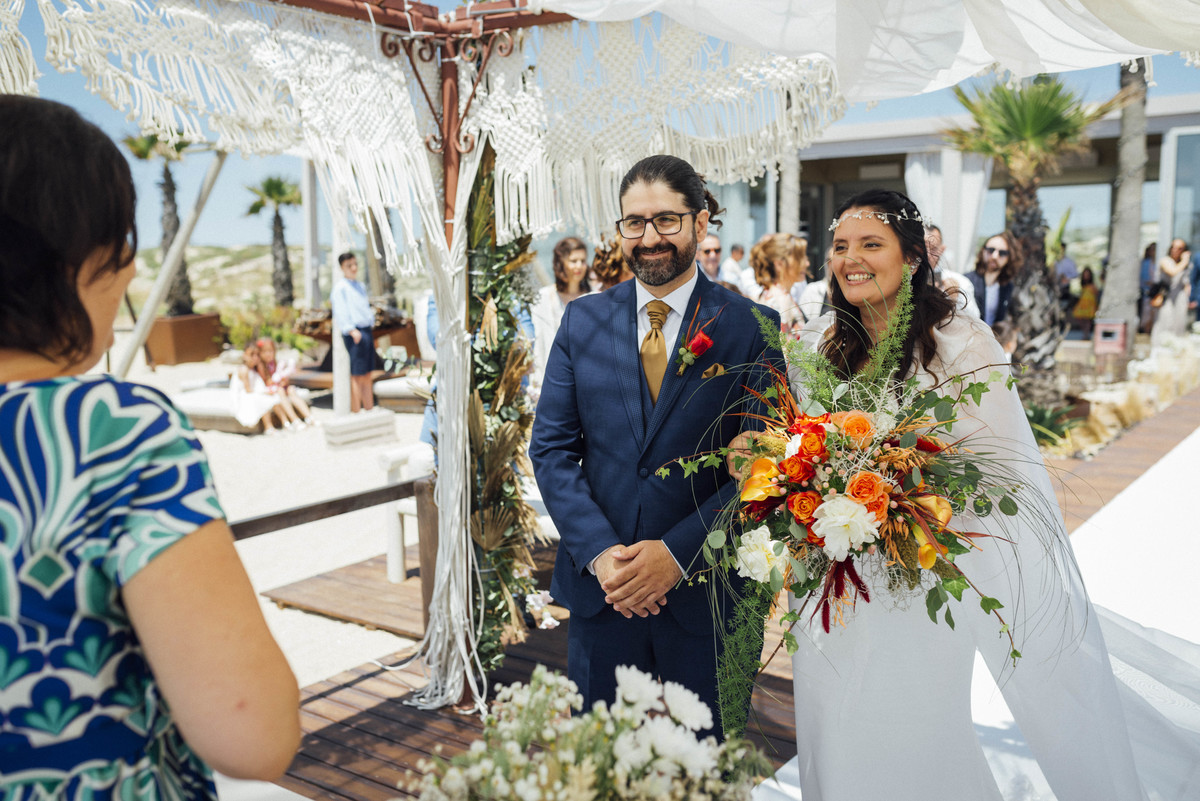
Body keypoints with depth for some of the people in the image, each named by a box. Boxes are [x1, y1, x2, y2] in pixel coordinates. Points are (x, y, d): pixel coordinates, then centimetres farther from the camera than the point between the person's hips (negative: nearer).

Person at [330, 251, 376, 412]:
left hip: (367, 331, 8)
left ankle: (369, 409, 17)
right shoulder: (340, 287, -4)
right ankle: (356, 412, -5)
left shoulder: (361, 286, 20)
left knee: (367, 375, 11)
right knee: (357, 375, -8)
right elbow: (340, 311, -13)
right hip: (354, 334, -8)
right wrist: (351, 330, -24)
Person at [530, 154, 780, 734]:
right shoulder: (582, 320, 4)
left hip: (707, 592, -2)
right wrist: (599, 552, -11)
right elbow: (552, 447, 1)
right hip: (600, 587, 2)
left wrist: (676, 553, -16)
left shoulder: (751, 327, -5)